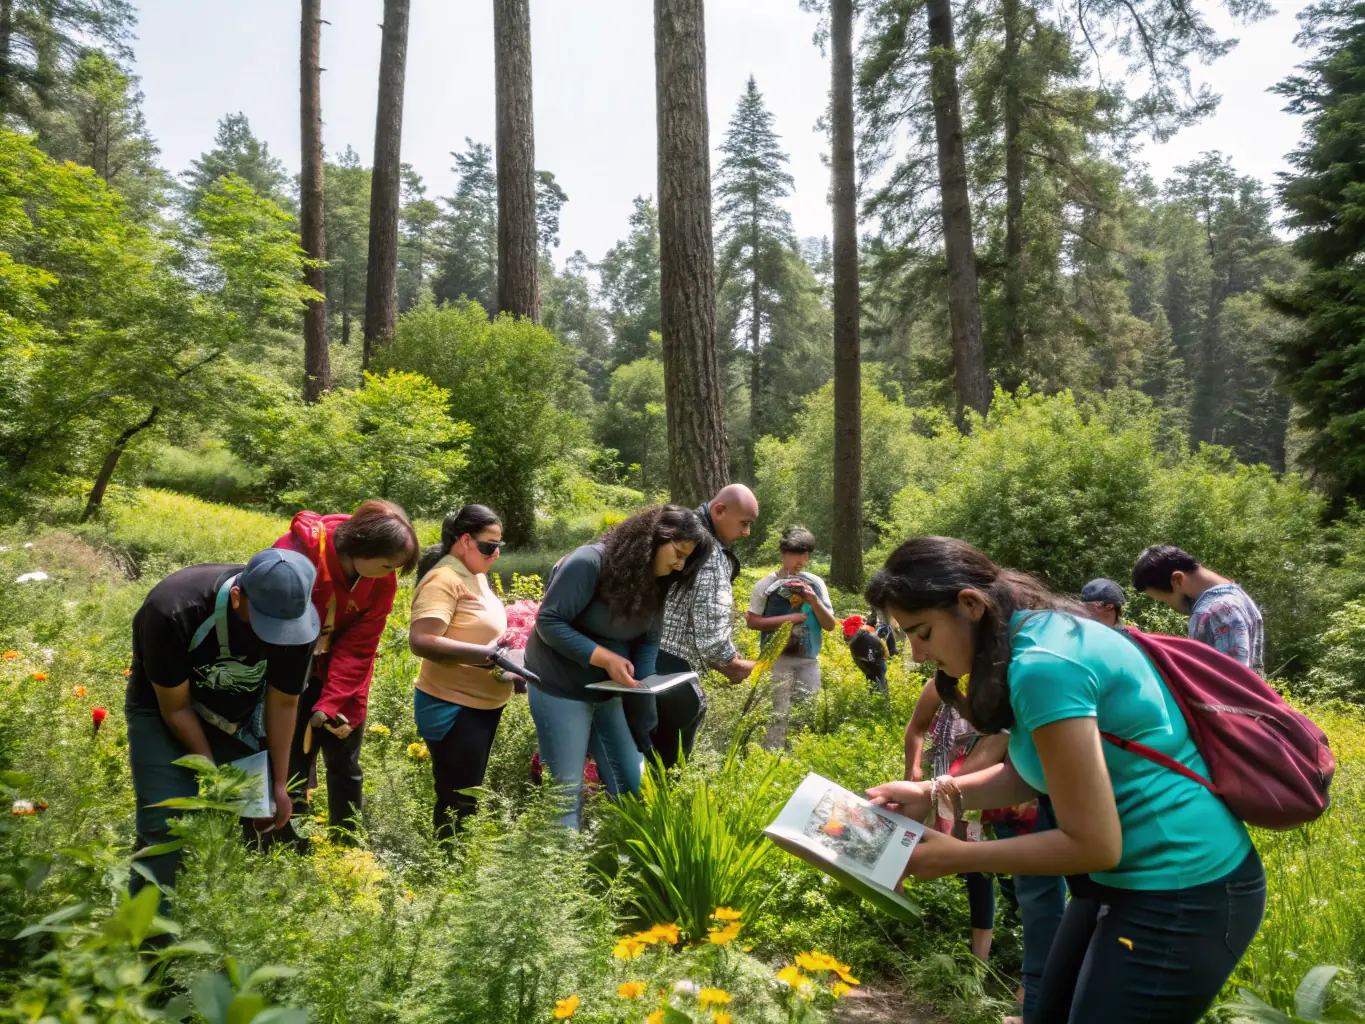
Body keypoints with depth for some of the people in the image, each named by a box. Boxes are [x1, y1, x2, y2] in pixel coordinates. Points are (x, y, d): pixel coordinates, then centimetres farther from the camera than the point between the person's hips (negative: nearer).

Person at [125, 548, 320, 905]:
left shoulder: (294, 618, -27)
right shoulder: (172, 611, -37)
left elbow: (283, 703, -12)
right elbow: (175, 707, -22)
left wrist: (279, 783, -7)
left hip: (240, 713, 3)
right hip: (164, 708, -3)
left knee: (265, 816, 3)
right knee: (166, 827, -12)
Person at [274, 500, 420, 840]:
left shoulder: (381, 578, -12)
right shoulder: (297, 554, -25)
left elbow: (358, 646, -11)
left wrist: (331, 701, -19)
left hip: (339, 675, 4)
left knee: (344, 764, 11)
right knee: (291, 765, -2)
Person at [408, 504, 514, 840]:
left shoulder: (475, 574, 9)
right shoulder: (444, 579, -19)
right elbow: (421, 641, -29)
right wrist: (486, 654, -30)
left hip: (484, 704, 9)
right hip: (454, 708, -9)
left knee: (467, 796, 19)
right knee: (458, 802, 0)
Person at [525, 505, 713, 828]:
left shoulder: (655, 582, 1)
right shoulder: (590, 562, -22)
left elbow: (648, 641, 3)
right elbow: (548, 622, -22)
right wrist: (605, 658, -28)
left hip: (607, 691, 7)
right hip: (561, 688, -7)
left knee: (631, 785, 10)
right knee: (565, 793, -2)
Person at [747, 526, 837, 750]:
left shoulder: (816, 583, 5)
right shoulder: (767, 584, -3)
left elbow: (831, 625, 6)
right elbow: (752, 621, -2)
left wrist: (815, 601, -11)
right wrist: (786, 618, -11)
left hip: (809, 661, 3)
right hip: (778, 660, -3)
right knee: (777, 714, -6)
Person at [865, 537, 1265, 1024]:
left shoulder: (1042, 664, -29)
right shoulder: (1040, 632, 2)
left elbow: (1092, 844, -24)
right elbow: (1032, 772, 14)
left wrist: (956, 858, -17)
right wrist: (932, 793, 4)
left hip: (1183, 895, -10)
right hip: (1127, 879, 10)